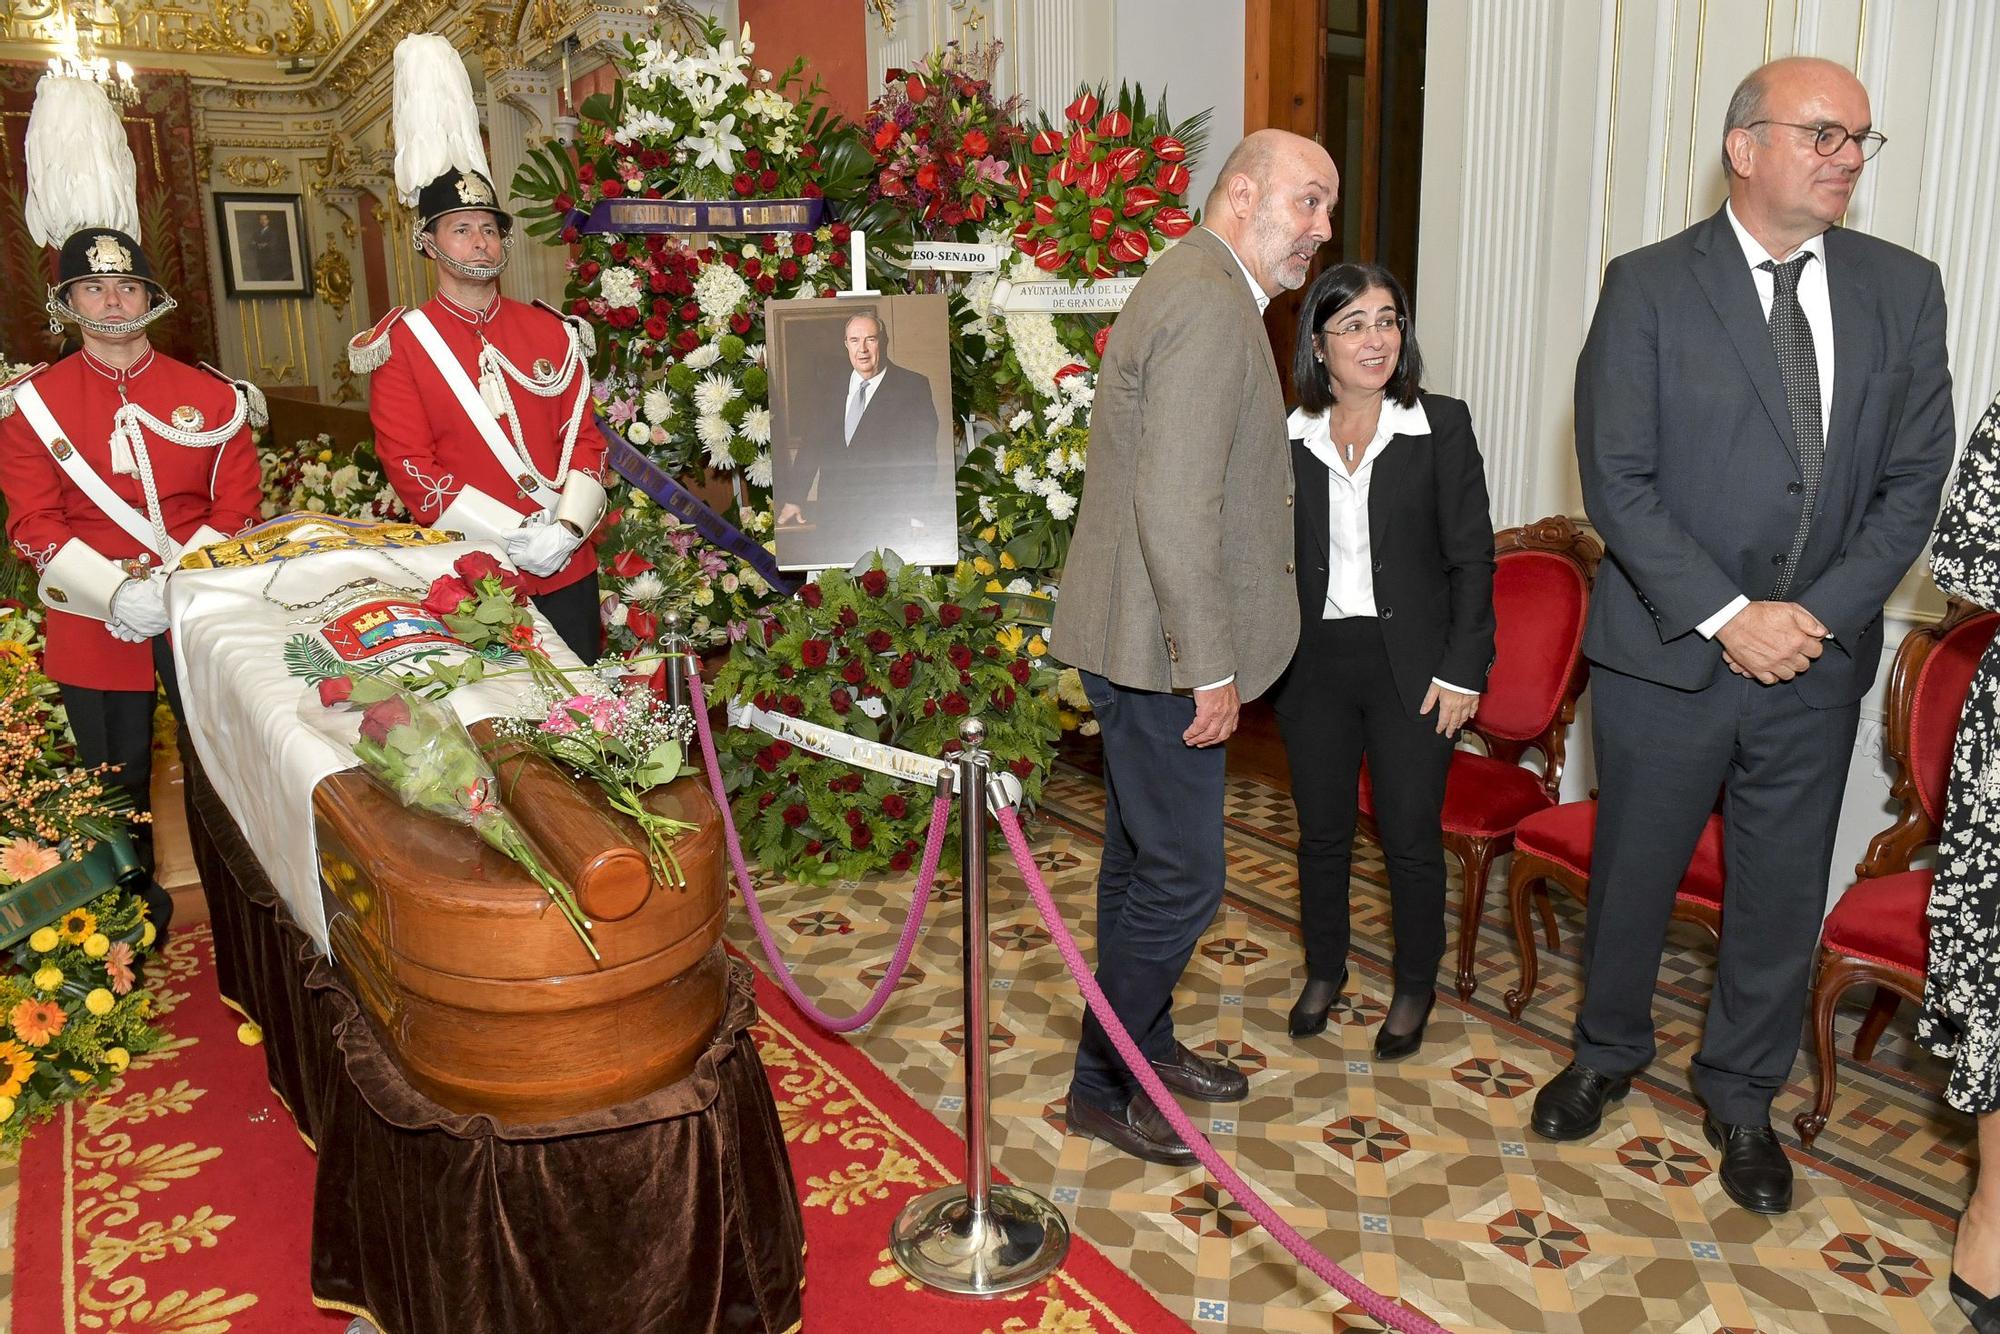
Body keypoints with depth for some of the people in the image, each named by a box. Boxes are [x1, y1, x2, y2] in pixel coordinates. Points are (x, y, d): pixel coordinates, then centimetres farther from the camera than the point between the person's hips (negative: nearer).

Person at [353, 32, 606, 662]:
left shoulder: (551, 332, 8)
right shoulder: (401, 344, -2)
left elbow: (585, 439, 6)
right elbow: (409, 467, -8)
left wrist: (566, 527, -11)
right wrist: (515, 535, -16)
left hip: (570, 567, 3)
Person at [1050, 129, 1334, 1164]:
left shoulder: (1198, 287, 16)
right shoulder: (1209, 306, -18)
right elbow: (1175, 510, -26)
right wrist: (1210, 669, -21)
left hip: (1142, 641, 11)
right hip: (1159, 649, -11)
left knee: (1140, 858, 20)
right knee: (1182, 877, 0)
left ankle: (1145, 1039, 37)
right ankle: (1100, 1088, 16)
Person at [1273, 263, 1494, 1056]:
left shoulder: (1442, 426, -4)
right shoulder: (1288, 439, 2)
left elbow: (1471, 557, -4)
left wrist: (1461, 670, -9)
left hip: (1410, 663, -2)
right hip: (1315, 662, 2)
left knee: (1411, 835, 6)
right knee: (1321, 831, 13)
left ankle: (1415, 989, 27)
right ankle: (1324, 970, 34)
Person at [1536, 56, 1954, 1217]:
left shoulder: (1902, 289, 4)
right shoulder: (1650, 287, -6)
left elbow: (1914, 478, 1)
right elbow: (1617, 481, -12)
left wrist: (1822, 615, -12)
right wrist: (1728, 618, -17)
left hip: (1819, 652, 3)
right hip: (1669, 648, -2)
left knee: (1784, 893, 13)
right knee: (1634, 872, 13)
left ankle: (1743, 1097, 34)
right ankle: (1609, 1054, 38)